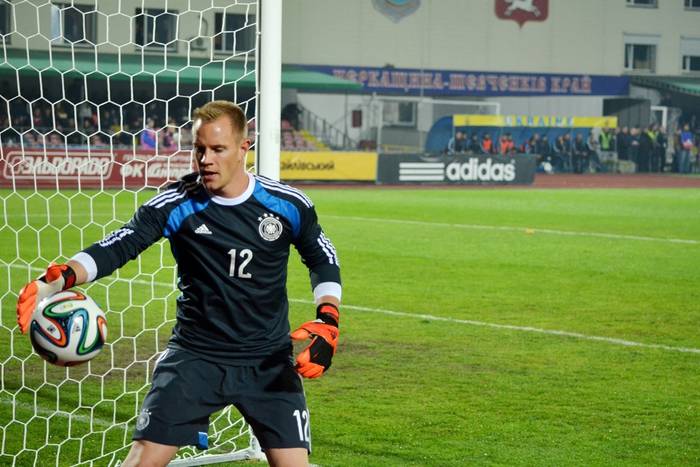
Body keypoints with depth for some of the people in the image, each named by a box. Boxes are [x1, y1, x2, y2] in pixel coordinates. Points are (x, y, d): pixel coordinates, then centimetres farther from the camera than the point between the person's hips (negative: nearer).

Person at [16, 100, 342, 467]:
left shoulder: (288, 205, -5)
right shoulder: (176, 204, -9)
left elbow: (322, 260, 10)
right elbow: (116, 248, -14)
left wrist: (327, 322, -5)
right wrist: (59, 279, -32)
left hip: (269, 362, 1)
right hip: (194, 357, -1)